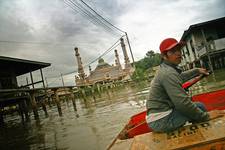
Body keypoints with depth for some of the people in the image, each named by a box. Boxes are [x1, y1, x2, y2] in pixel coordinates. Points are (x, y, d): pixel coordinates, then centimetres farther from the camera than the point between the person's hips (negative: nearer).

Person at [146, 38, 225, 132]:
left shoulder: (165, 69, 9)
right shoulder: (168, 73, -21)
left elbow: (180, 77, 33)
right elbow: (182, 103, -25)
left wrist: (197, 71, 35)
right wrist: (205, 116, -14)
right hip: (161, 121, -10)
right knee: (199, 106, -3)